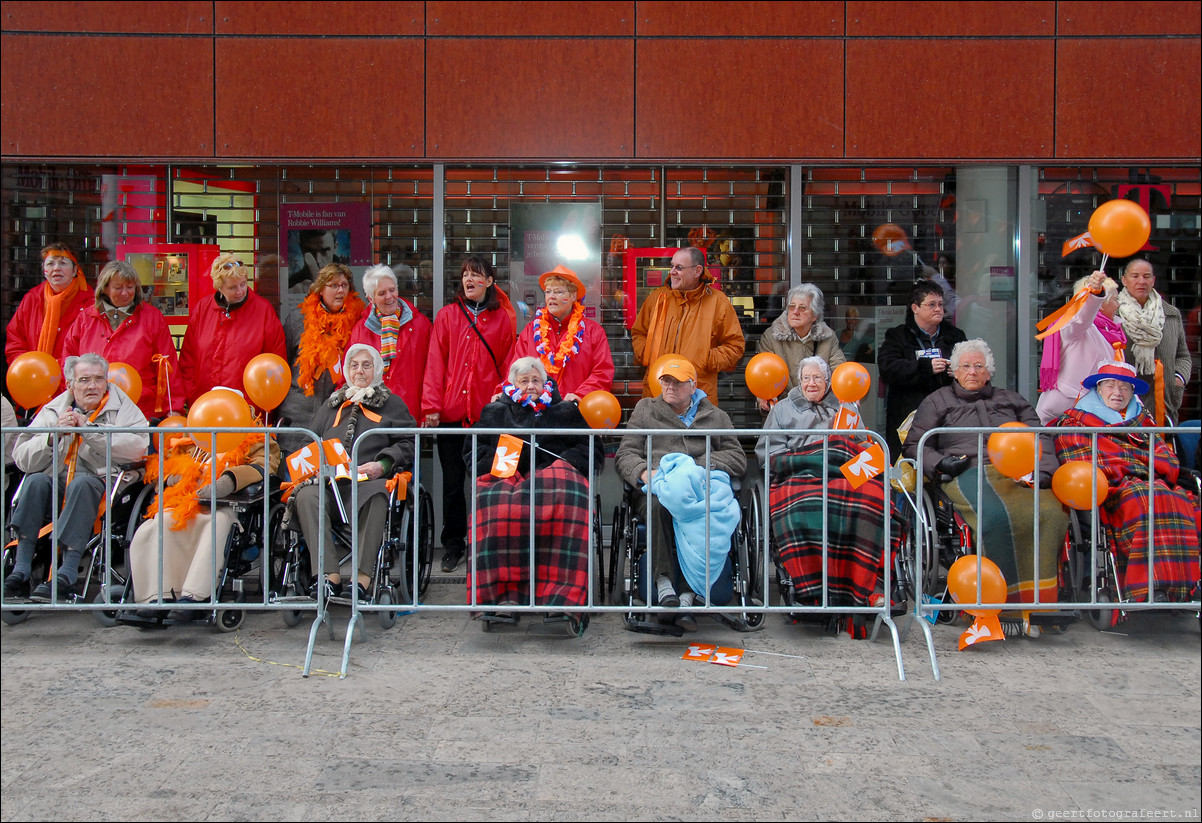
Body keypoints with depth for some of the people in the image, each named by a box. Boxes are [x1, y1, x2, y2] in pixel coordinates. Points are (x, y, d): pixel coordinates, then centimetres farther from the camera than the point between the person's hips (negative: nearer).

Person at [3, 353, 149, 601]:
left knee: (81, 482, -34)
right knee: (36, 481, -27)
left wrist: (89, 429, -15)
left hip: (102, 484, -3)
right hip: (57, 487, 3)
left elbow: (137, 447, -16)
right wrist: (53, 435, -14)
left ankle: (67, 575, -39)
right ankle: (21, 571, -30)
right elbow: (22, 459, 3)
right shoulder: (53, 410, 14)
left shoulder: (121, 406, 5)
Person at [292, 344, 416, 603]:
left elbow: (406, 444, 9)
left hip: (370, 482, -3)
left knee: (375, 497, -40)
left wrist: (382, 465, -9)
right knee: (306, 496, -31)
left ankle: (362, 577, -42)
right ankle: (330, 575, -36)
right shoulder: (332, 405, 31)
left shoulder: (392, 404, 21)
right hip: (329, 482, 3)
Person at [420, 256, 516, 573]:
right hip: (451, 411, 1)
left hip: (487, 412, -1)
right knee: (452, 479, 7)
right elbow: (435, 363, 2)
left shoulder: (502, 318, 6)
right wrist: (431, 405, -5)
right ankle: (453, 544, 18)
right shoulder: (447, 315, 7)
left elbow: (508, 365, 7)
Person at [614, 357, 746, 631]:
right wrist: (645, 472, -7)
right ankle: (664, 585, -44)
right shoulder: (646, 409, 26)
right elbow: (625, 454, 16)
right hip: (657, 485, 0)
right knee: (659, 503, -38)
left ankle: (689, 593, -41)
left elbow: (738, 458, 15)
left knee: (706, 509, -37)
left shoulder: (715, 416, 26)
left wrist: (701, 464, -2)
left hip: (702, 484, 0)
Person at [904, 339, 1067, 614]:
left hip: (1017, 474, 3)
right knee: (996, 516, -38)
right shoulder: (938, 401, 24)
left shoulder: (1012, 400, 31)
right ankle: (1009, 599, -33)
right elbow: (914, 445, 18)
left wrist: (1042, 472, 0)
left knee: (1052, 512, -31)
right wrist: (940, 463, -2)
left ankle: (1043, 597, -27)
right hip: (968, 473, -3)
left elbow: (1040, 438, 20)